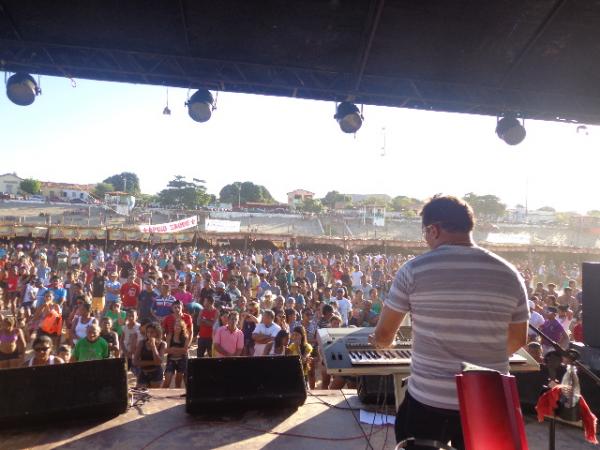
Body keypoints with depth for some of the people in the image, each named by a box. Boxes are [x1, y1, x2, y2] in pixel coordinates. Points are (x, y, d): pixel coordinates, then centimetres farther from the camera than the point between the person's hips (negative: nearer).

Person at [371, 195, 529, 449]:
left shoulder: (414, 270, -12)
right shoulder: (509, 275, -2)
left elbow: (383, 334, -3)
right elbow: (518, 340, 10)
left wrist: (382, 342, 20)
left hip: (427, 400, -3)